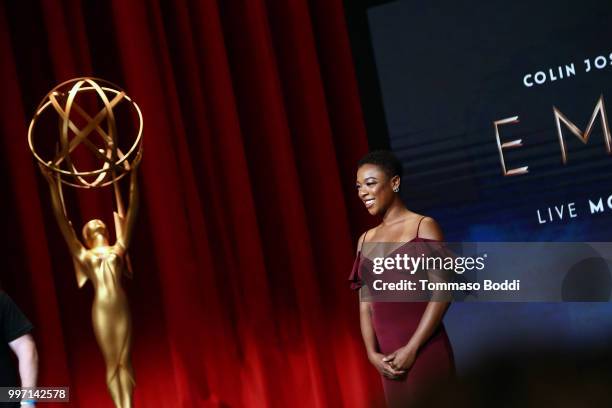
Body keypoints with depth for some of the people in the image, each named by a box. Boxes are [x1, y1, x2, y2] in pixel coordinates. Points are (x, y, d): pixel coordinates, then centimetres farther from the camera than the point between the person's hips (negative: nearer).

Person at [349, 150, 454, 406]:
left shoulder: (423, 226, -2)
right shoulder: (366, 240, 12)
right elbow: (365, 305, 10)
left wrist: (411, 349, -14)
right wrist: (372, 353, -3)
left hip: (425, 350, -5)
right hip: (389, 357, 5)